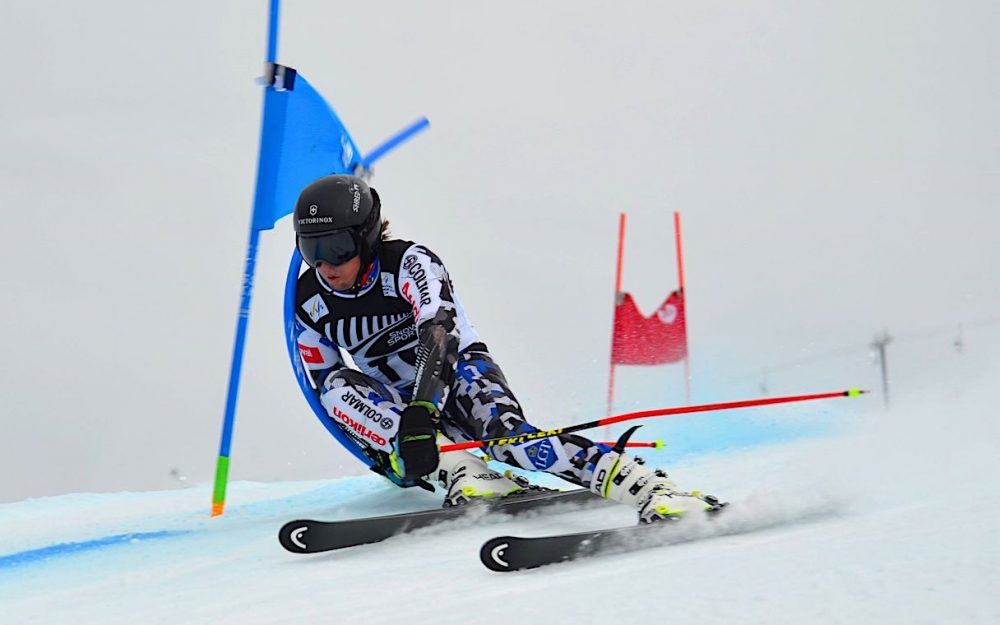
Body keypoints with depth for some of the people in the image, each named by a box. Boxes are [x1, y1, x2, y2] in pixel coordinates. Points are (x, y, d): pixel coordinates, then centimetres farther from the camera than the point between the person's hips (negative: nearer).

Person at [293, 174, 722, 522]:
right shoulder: (309, 302, -3)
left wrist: (421, 413, -48)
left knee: (508, 434, -35)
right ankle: (461, 474, -37)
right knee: (339, 385, -25)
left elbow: (439, 334, -33)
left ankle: (651, 490, -45)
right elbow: (325, 386, 4)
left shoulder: (408, 262, -18)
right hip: (403, 406, 5)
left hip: (458, 373, -5)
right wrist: (390, 445, -6)